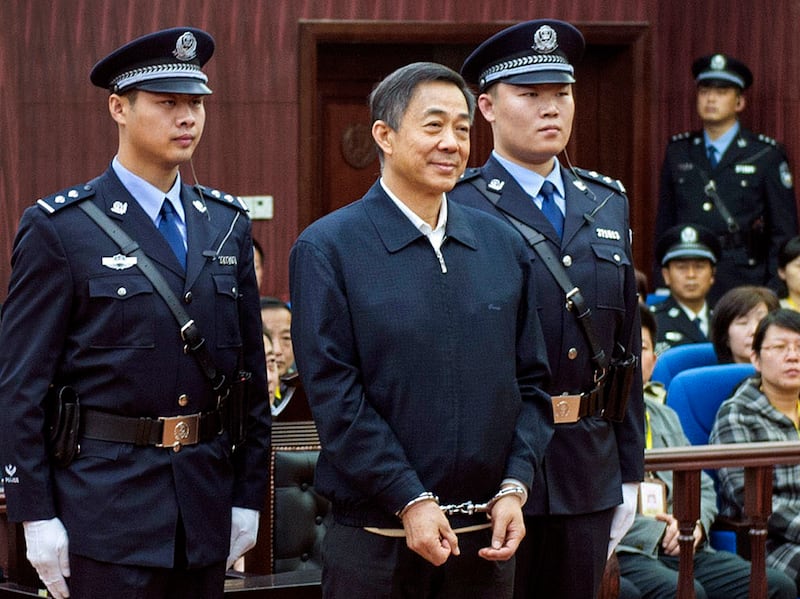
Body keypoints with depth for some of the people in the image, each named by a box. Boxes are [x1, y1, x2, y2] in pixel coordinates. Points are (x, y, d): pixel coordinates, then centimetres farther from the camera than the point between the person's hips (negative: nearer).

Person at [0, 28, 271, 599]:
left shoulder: (227, 223, 11)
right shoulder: (58, 229, -4)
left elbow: (251, 367, 13)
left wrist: (249, 497, 8)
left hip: (206, 506, 5)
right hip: (104, 503, -5)